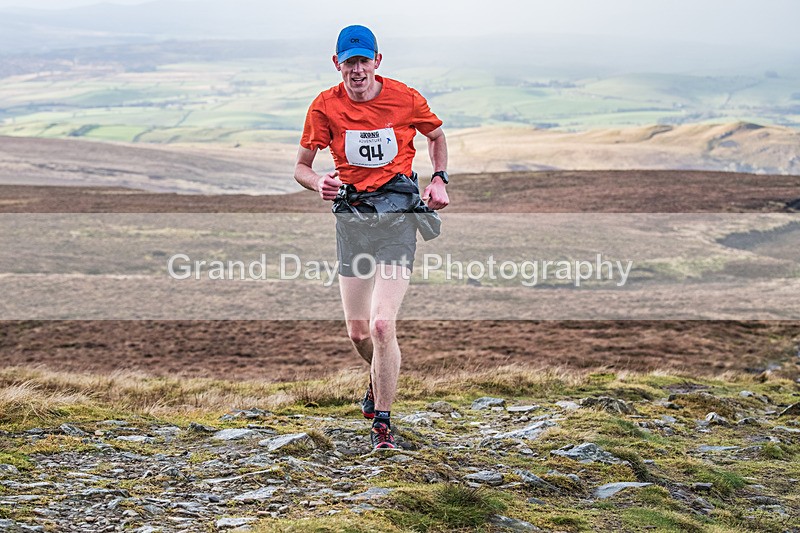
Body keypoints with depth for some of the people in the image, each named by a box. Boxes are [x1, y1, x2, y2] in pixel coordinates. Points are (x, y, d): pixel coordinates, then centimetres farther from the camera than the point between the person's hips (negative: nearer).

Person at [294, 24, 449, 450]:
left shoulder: (406, 99, -4)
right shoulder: (325, 106, -2)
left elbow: (436, 136, 17)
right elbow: (301, 166, 4)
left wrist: (439, 179, 1)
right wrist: (320, 183, -18)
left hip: (398, 212, -3)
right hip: (351, 214, 3)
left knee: (382, 324, -17)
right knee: (358, 332, 9)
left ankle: (382, 422, -5)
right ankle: (380, 380, 44)